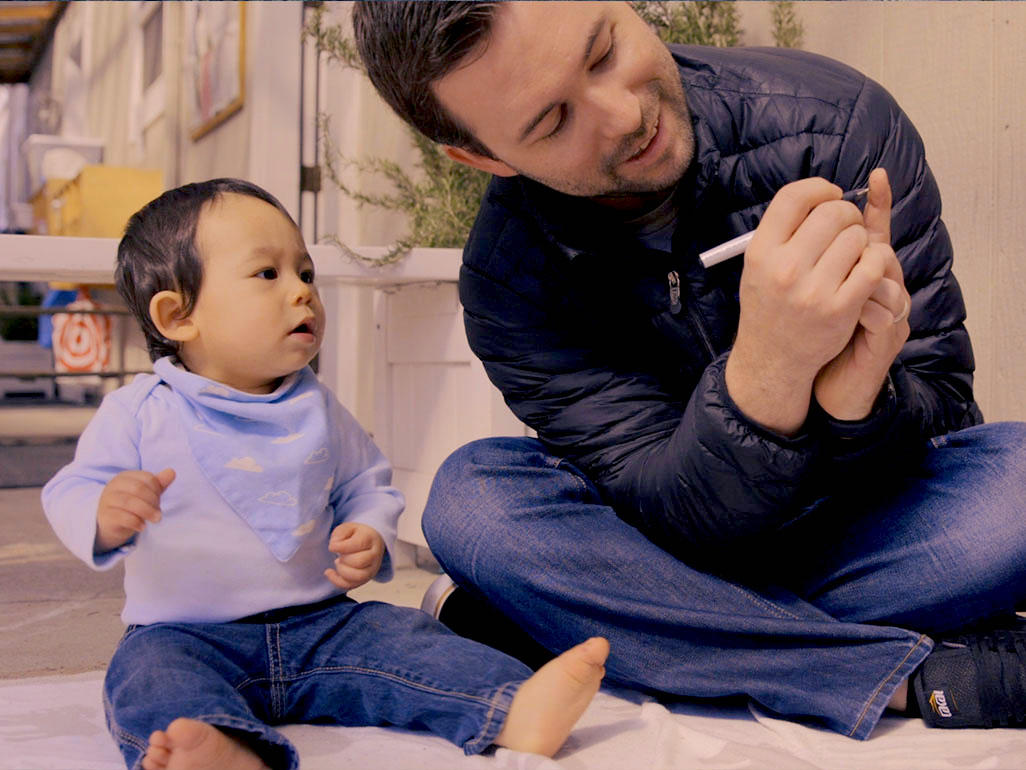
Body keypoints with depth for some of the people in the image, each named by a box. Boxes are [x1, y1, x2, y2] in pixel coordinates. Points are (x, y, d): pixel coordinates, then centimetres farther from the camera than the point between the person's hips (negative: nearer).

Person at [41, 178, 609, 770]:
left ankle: (516, 711, -39)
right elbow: (70, 493, -1)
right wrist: (104, 516, -27)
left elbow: (367, 485, 16)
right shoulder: (140, 412, -1)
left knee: (396, 634, -21)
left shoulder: (316, 408, 9)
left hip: (320, 626, 3)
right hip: (187, 634, -3)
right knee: (152, 673, -33)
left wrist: (371, 537, -7)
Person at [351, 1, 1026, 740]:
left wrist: (860, 398, -37)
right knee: (473, 496, -27)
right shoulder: (507, 280, -16)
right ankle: (922, 676, -26)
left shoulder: (838, 119, -16)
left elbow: (939, 411, -12)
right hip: (682, 550, 1)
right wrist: (768, 372, -41)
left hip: (868, 527, 0)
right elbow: (666, 512, -21)